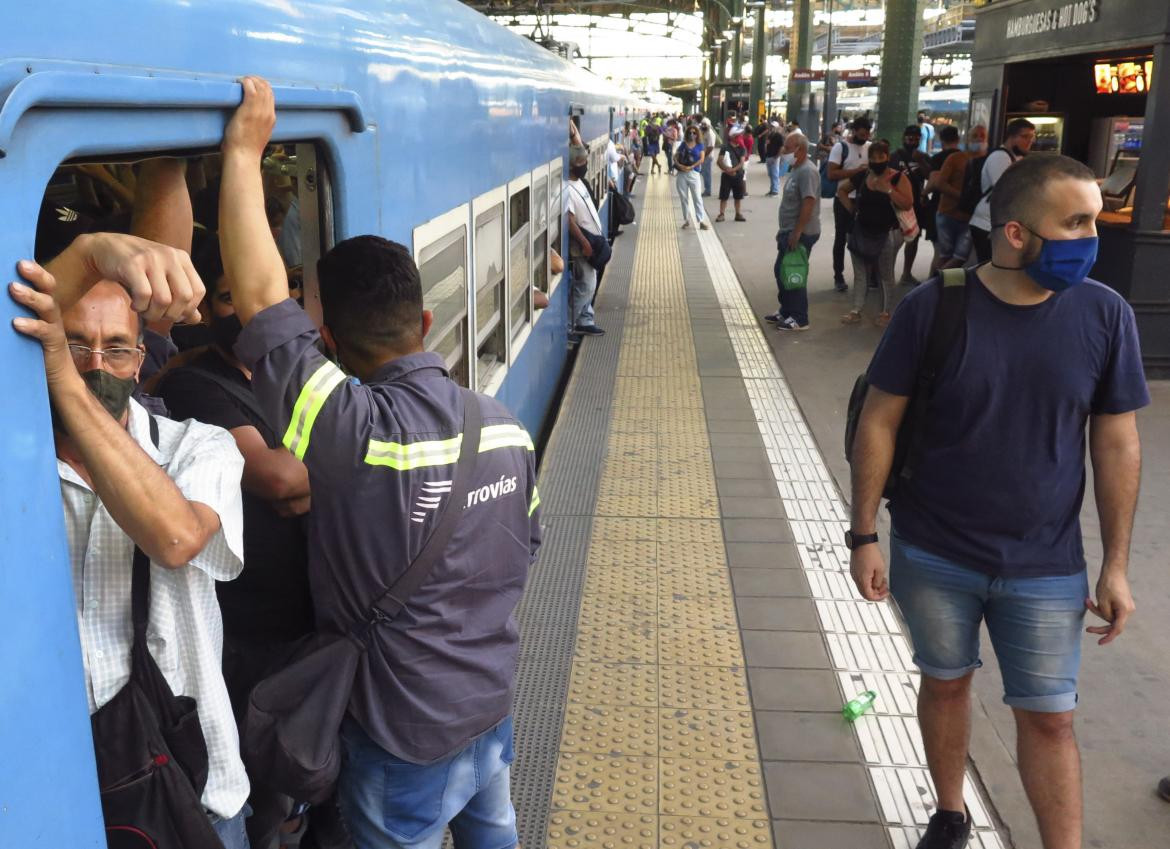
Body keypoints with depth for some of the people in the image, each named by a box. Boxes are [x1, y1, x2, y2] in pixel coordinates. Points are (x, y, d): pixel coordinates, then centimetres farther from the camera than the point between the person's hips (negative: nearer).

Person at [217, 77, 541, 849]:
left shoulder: (355, 435, -28)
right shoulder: (505, 426, -7)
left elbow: (260, 297, -30)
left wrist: (244, 151, -22)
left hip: (405, 732, -5)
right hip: (493, 699, 6)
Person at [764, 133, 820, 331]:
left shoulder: (807, 171, -19)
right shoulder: (796, 169, 13)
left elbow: (809, 203, -25)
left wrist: (796, 232, -26)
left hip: (801, 234, -10)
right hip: (790, 231, 10)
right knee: (781, 271, 16)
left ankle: (799, 319, 6)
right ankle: (786, 312, 28)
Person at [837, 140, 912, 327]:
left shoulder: (898, 178, -10)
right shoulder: (861, 177, 2)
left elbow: (908, 204, -19)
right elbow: (841, 191, 17)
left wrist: (888, 189, -24)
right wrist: (852, 209, 5)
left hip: (887, 234, -4)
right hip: (861, 232, 4)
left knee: (886, 275, 6)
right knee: (860, 273, 9)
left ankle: (885, 313, 16)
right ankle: (856, 311, 15)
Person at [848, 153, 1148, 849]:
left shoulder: (1104, 314, -9)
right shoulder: (932, 309, -14)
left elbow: (1117, 444, -2)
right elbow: (879, 422, -7)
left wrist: (1117, 565, 0)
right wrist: (864, 536, -6)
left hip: (1045, 568, 0)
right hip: (933, 557, 0)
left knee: (1048, 718, 7)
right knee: (946, 684, 18)